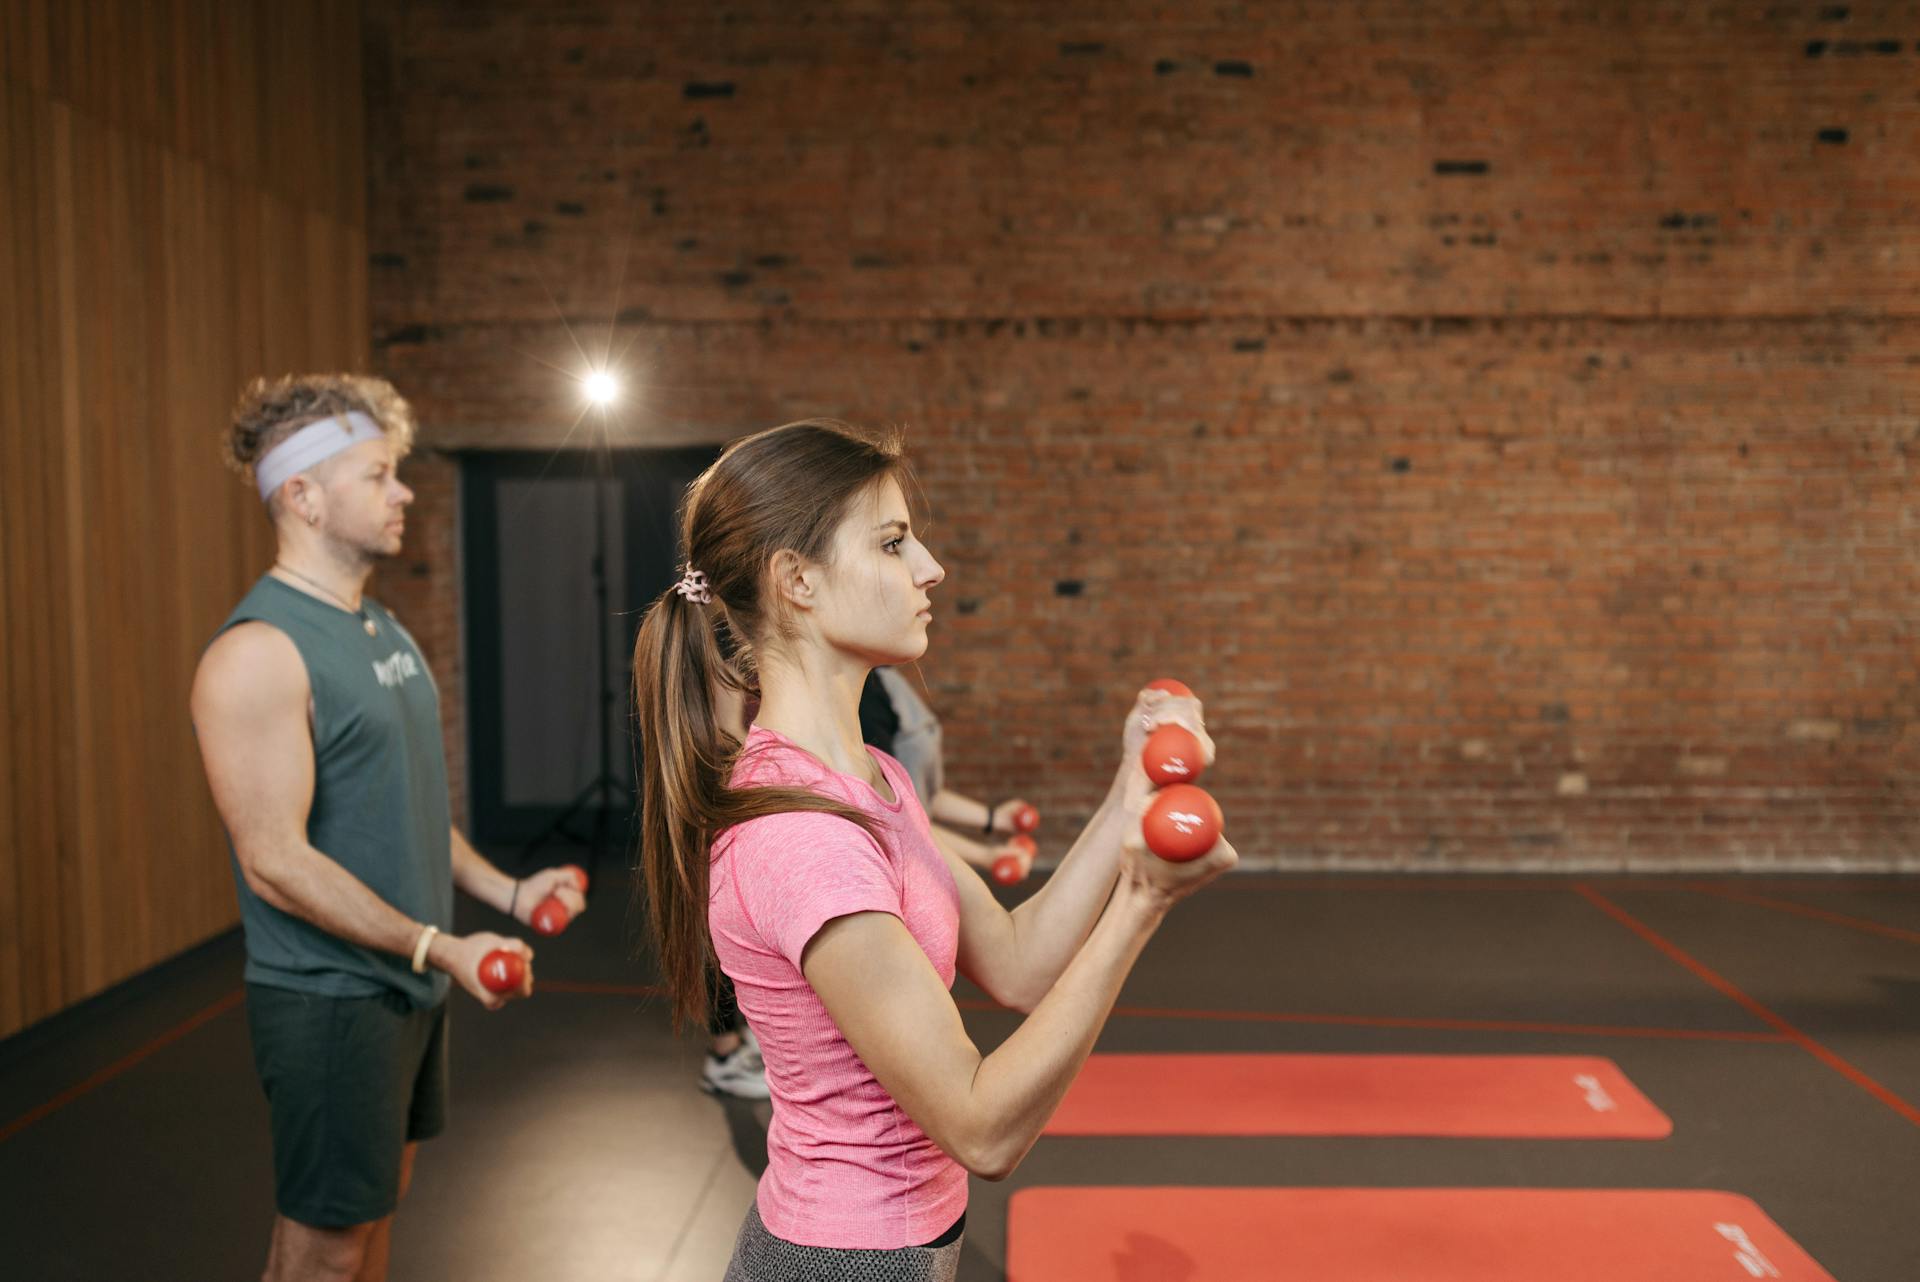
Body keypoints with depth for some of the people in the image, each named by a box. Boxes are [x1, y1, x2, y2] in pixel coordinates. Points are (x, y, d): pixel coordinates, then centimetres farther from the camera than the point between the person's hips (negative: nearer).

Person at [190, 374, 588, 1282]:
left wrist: (505, 891, 9)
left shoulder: (379, 627, 10)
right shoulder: (260, 652, -20)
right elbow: (276, 861, -24)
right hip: (328, 998, -9)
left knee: (378, 1202, 21)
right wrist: (437, 946, -23)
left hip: (408, 983, 9)